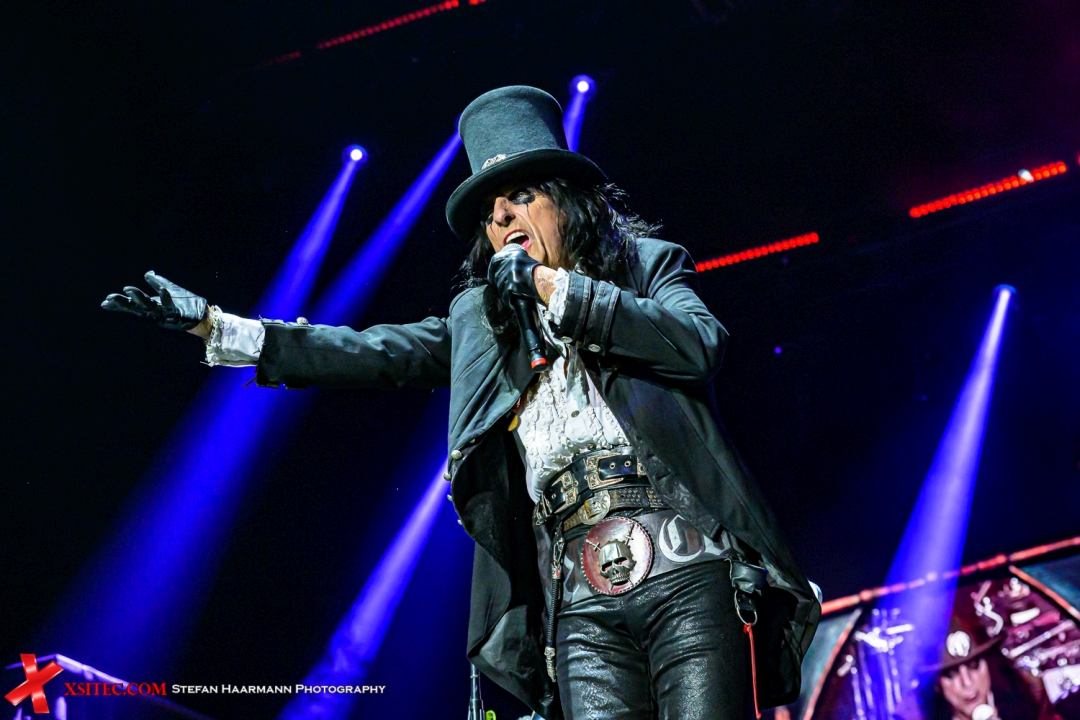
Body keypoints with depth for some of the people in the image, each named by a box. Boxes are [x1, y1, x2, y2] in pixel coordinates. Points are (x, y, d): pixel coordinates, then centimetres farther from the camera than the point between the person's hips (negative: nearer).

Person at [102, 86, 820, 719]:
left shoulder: (649, 267, 12)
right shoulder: (478, 320, 20)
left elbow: (698, 344, -7)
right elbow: (366, 354, 18)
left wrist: (550, 286, -5)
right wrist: (212, 325, 15)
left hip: (687, 574, -2)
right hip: (581, 609, 2)